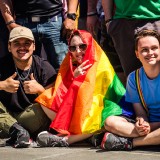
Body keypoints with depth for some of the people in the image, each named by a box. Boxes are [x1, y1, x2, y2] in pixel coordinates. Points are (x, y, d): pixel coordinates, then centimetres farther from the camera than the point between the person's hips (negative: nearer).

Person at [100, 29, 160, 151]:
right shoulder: (134, 78, 5)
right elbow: (140, 112, 3)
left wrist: (149, 127, -20)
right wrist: (141, 123, -21)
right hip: (148, 124, 4)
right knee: (110, 122, -17)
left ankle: (129, 142, -25)